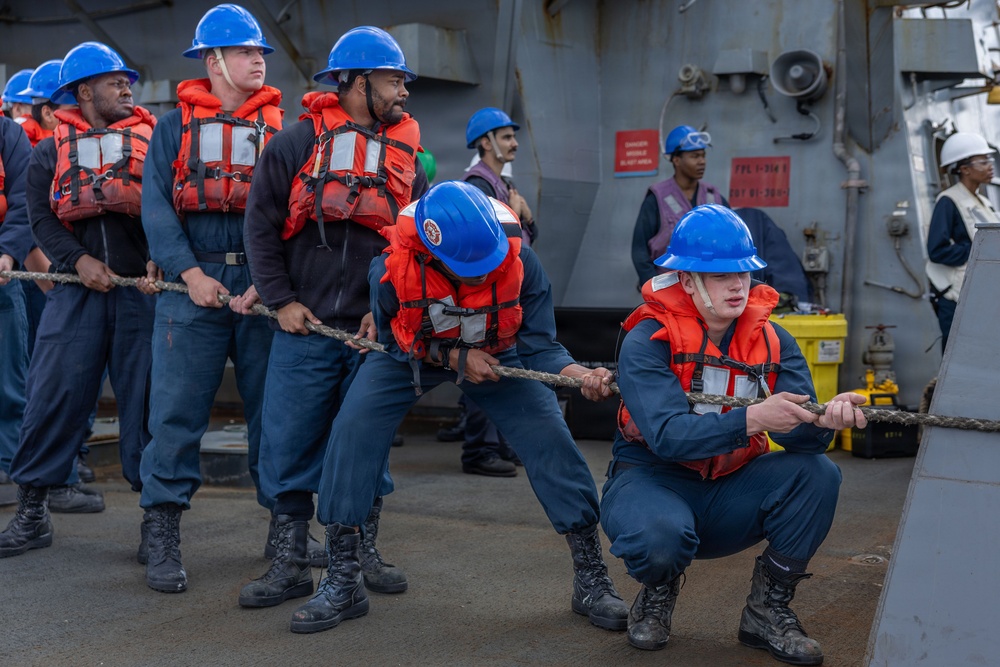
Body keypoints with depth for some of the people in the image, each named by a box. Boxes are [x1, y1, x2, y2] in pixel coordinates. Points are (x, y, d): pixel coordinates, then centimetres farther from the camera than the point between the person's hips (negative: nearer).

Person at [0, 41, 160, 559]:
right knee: (53, 395, -3)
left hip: (143, 286, 0)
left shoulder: (153, 139, 13)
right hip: (79, 286, 0)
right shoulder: (52, 151, 15)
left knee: (146, 399, 1)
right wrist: (78, 260, -10)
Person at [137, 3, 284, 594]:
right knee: (178, 408, -4)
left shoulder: (279, 128, 12)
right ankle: (163, 535, 3)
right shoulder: (176, 126, 10)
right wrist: (190, 272, -13)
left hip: (264, 283, 1)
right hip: (193, 283, -1)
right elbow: (156, 206, 0)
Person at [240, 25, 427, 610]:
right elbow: (261, 225, 2)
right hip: (305, 327, -2)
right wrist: (282, 300, -5)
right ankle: (292, 563, 11)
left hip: (375, 332, 3)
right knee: (289, 445, -1)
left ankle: (364, 552, 22)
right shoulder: (297, 143, 1)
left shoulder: (407, 155, 11)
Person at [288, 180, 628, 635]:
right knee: (354, 428, -19)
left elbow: (537, 345, -23)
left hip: (496, 355, 0)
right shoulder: (391, 269, -33)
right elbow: (392, 339, -13)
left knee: (549, 438, -14)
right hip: (410, 355, 0)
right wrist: (455, 359, -26)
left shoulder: (519, 261, -31)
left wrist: (580, 375, -42)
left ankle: (592, 579, 1)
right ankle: (342, 581, -6)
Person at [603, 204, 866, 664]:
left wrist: (825, 420, -41)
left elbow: (798, 432, -17)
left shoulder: (772, 342, -3)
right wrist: (753, 420, -42)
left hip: (729, 492, 4)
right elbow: (668, 434, -30)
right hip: (653, 480, -4)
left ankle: (767, 610, -2)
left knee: (817, 474, -21)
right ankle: (658, 591, 3)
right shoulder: (647, 341, -17)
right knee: (660, 536, -38)